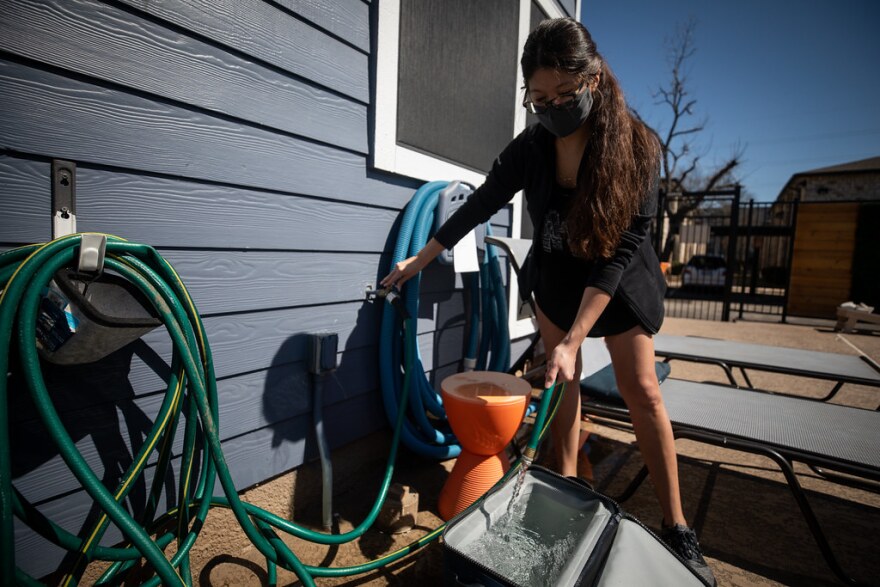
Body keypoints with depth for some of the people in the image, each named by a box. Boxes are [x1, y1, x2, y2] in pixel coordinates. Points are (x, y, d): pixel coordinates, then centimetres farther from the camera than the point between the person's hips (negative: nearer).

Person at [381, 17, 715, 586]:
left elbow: (618, 251, -28)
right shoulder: (530, 149, -15)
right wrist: (420, 259, 1)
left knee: (643, 391, -2)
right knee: (564, 380, 3)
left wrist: (573, 339, -32)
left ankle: (677, 527, 11)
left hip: (622, 281, -2)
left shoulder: (637, 147, -24)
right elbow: (478, 207, -5)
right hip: (556, 276, 3)